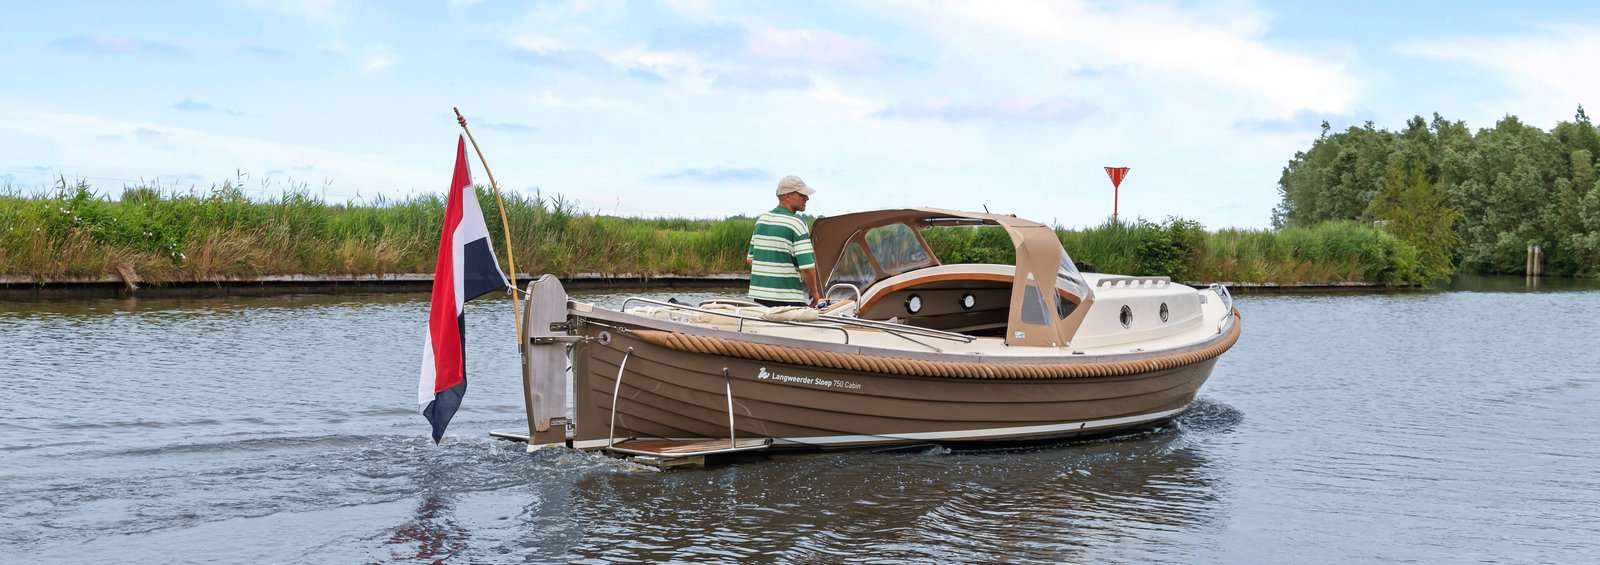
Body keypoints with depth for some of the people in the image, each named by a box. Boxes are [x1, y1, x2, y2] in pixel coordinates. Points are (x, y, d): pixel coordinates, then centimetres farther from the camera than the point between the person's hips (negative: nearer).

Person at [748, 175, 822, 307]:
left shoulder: (761, 220, 11)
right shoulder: (797, 224, -12)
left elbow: (751, 258, 15)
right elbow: (807, 267, -16)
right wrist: (814, 291, -1)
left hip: (758, 295, 7)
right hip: (788, 299, -7)